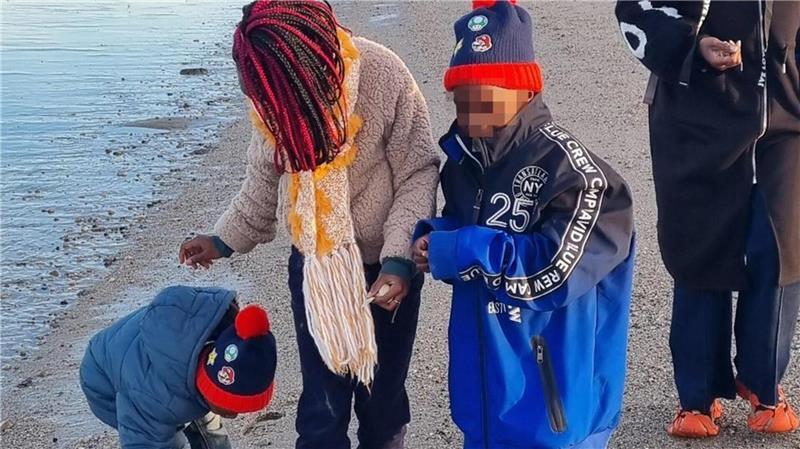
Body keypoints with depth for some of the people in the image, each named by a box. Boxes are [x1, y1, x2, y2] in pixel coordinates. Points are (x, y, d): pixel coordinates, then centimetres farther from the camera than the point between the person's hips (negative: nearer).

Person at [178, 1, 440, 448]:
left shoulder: (385, 76, -22)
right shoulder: (270, 91, -7)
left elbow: (418, 174, -16)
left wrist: (398, 260, -25)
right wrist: (226, 239, 15)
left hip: (385, 269, -3)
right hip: (313, 268, 3)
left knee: (382, 395, 13)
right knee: (323, 406, 6)